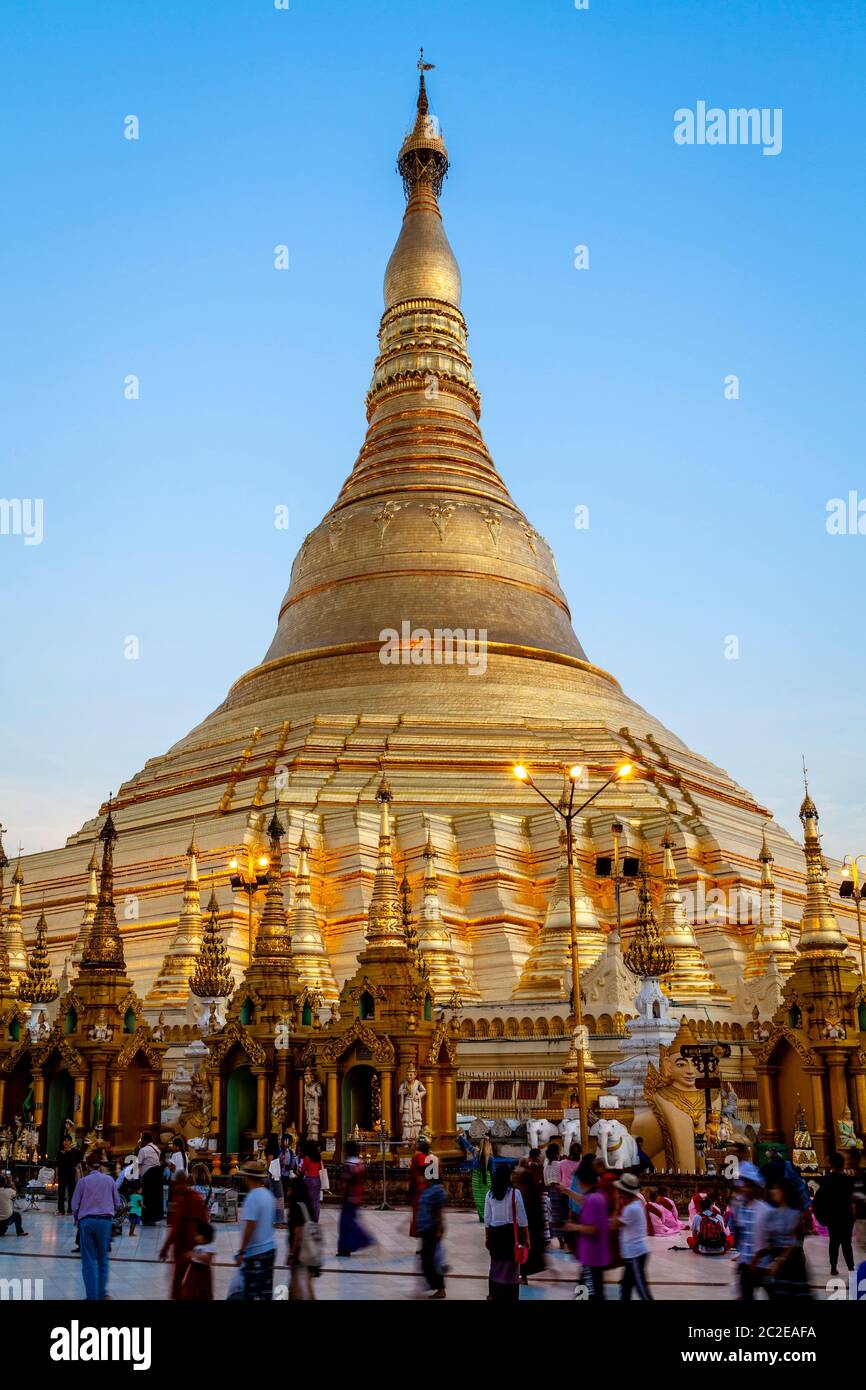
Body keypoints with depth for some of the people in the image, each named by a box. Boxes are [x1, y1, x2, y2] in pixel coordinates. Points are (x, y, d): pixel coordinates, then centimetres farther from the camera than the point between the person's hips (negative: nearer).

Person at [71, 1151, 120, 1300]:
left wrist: (77, 1220, 18)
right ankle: (102, 1294, 11)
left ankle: (92, 1295, 3)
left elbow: (75, 1205, 1)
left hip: (87, 1221, -1)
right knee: (103, 1259, 12)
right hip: (105, 1220, 1)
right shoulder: (109, 1179, 3)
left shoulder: (83, 1181, -2)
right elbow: (117, 1202, 9)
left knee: (88, 1261, 6)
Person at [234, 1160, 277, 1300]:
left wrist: (241, 1252, -16)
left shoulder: (253, 1197, -17)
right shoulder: (268, 1194, 9)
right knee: (266, 1292, 12)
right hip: (270, 1248, 8)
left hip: (255, 1253, -8)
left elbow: (250, 1226, -22)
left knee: (252, 1294, -2)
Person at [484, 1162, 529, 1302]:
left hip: (494, 1232, 4)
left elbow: (487, 1218, 6)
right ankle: (509, 1297, 7)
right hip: (511, 1232, -4)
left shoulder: (490, 1194, 1)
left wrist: (487, 1236, 17)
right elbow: (522, 1218, -7)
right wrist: (526, 1237, 2)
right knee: (511, 1266, 5)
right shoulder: (515, 1193, -10)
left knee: (496, 1265, 17)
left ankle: (494, 1296, 26)